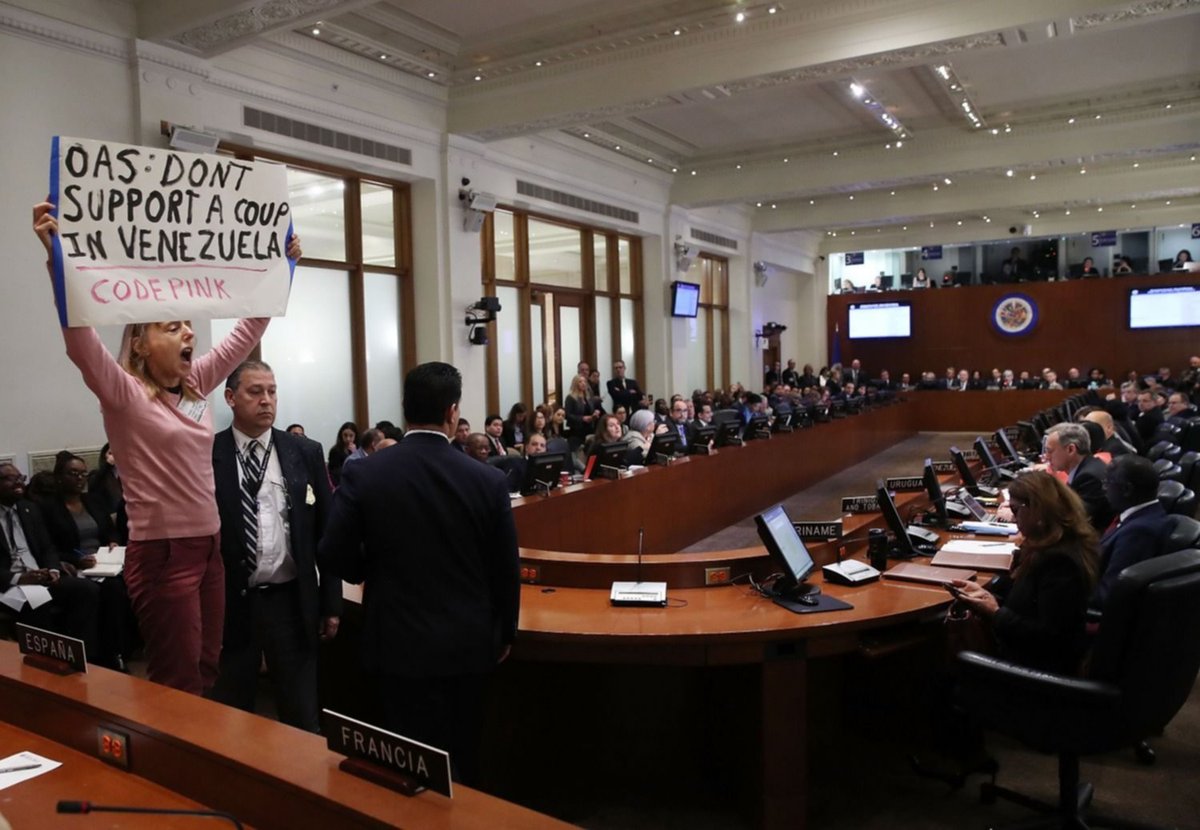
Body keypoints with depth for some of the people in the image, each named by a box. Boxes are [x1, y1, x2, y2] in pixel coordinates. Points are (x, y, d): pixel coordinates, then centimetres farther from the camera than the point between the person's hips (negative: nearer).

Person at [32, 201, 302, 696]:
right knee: (179, 689, 3)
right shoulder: (124, 394, -9)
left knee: (207, 678, 16)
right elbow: (80, 339, -26)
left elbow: (247, 332, 10)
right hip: (161, 553, -6)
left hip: (208, 547, 7)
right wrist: (56, 259, -37)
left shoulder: (196, 386, 8)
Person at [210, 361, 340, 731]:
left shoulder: (305, 453, 1)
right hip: (229, 603, -1)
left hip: (292, 601, 1)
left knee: (302, 718, 12)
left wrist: (331, 603, 3)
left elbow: (326, 531, 4)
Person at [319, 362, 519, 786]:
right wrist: (505, 633, 11)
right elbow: (505, 569, -4)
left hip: (399, 644, -1)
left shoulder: (363, 475, -11)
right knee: (462, 762, 18)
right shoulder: (489, 480, -10)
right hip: (468, 644, 1)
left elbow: (337, 555, -9)